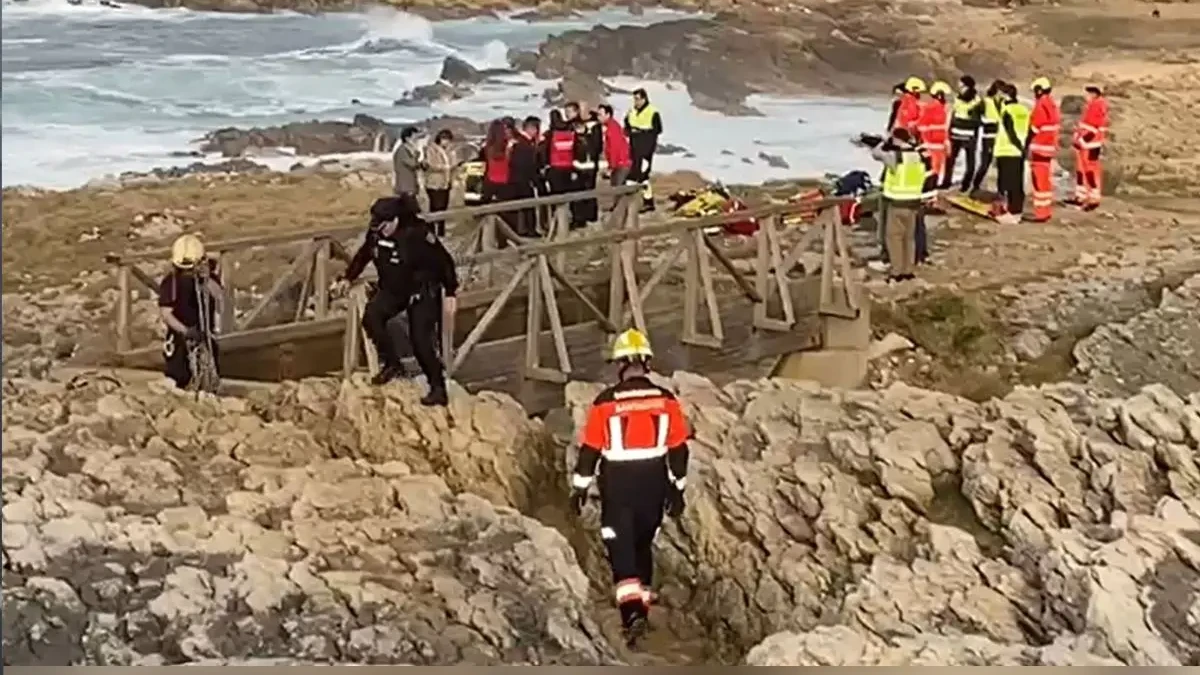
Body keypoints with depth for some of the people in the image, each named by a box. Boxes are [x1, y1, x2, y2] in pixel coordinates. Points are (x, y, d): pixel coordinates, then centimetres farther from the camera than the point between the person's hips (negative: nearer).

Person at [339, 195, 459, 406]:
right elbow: (363, 254, 11)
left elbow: (444, 261, -20)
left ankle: (438, 388, -1)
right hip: (393, 288, 6)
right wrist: (348, 278, 10)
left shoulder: (418, 234, -29)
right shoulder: (376, 232, -10)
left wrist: (450, 293, -17)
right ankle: (391, 364, -2)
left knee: (421, 341, -14)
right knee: (371, 315, -19)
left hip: (423, 292, -6)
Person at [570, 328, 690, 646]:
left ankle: (632, 611, -14)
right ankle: (641, 606, 28)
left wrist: (580, 488, 5)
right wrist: (677, 489, 11)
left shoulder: (605, 403, -12)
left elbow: (589, 449, -6)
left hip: (617, 487, -3)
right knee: (643, 545, 19)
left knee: (621, 549, 1)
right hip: (654, 485, 3)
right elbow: (679, 449, 0)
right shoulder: (666, 400, -5)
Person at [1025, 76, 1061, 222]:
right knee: (1046, 179, 15)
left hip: (1040, 148, -10)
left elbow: (1034, 128, -17)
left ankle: (1041, 213, -7)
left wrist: (1027, 146, -11)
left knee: (1039, 179, -7)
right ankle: (1047, 210, 20)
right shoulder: (1053, 105, 13)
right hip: (1050, 146, 10)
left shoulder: (1041, 106, -17)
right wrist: (1054, 145, 18)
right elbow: (1055, 126, 15)